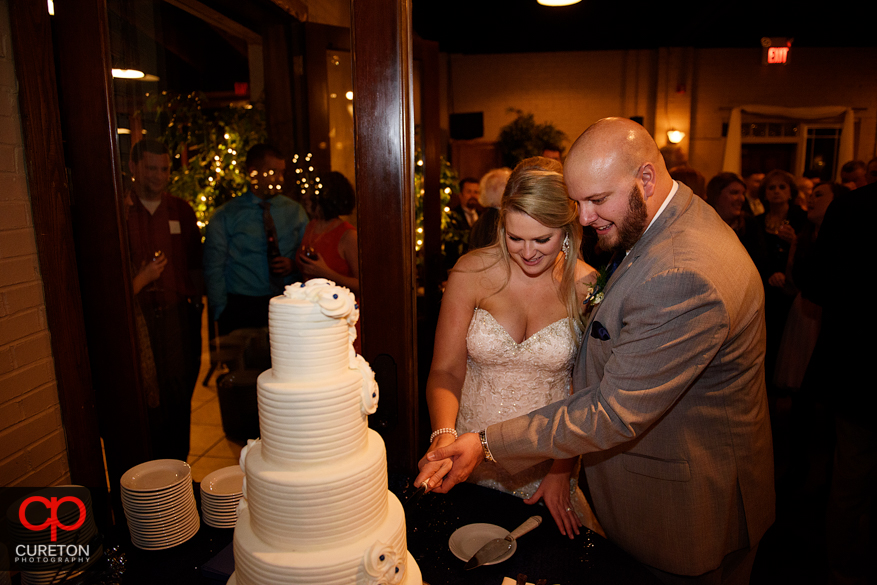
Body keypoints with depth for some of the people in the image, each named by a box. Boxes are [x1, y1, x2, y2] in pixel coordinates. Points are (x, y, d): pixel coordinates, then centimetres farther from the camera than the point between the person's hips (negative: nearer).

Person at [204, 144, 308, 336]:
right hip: (241, 309, -2)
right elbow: (214, 270, 1)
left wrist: (294, 265, -8)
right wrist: (221, 315, -6)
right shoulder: (225, 216, 2)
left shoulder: (295, 211, 9)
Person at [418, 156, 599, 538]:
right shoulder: (472, 273, -11)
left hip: (549, 465, 0)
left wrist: (563, 472, -7)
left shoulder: (585, 286, -10)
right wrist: (443, 435, -26)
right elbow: (445, 370, -9)